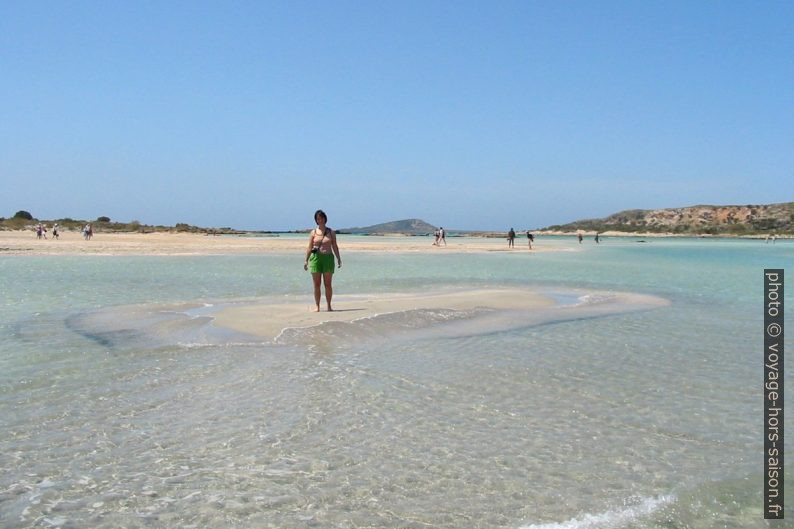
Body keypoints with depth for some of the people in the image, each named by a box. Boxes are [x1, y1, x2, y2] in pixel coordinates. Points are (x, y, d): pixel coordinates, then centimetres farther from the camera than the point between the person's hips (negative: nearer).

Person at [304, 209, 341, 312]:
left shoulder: (331, 232, 9)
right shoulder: (313, 232, 7)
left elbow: (335, 246, 9)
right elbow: (309, 247, 7)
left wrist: (338, 259, 2)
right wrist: (306, 260, 0)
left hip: (328, 258, 0)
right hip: (316, 257, 0)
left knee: (328, 284, 0)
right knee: (316, 284, 1)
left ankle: (329, 306, 7)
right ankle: (317, 306, 6)